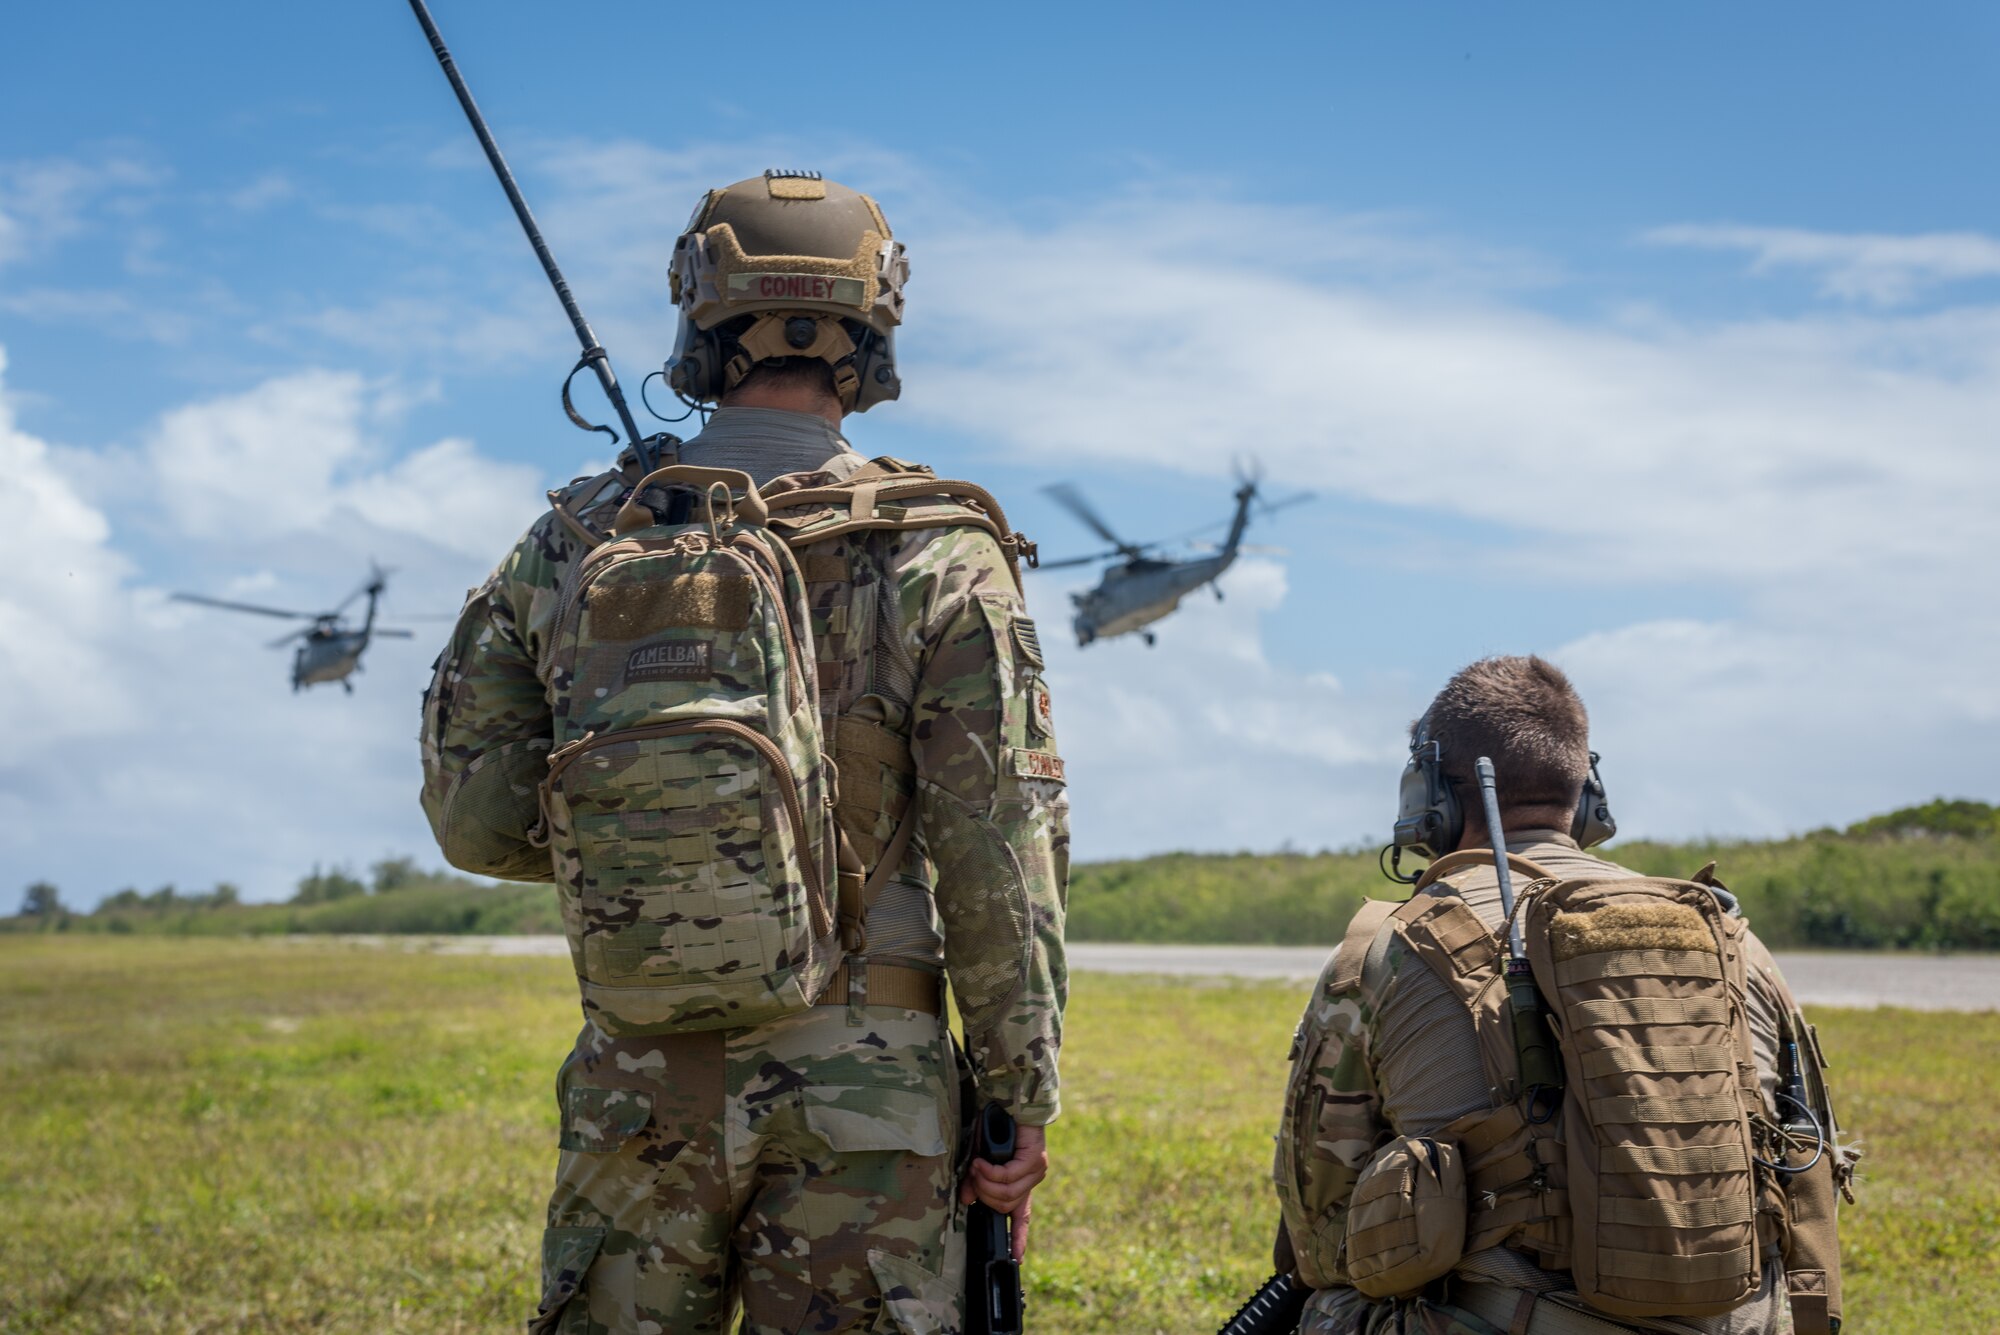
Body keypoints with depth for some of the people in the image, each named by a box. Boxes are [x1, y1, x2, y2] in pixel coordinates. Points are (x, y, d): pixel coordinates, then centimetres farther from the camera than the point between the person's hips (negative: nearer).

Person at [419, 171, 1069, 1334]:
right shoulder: (936, 556, -6)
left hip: (638, 1075, 2)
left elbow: (475, 816, 4)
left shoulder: (575, 541, 2)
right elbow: (1001, 856, -9)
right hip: (862, 1085, -2)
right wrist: (1022, 1104, -2)